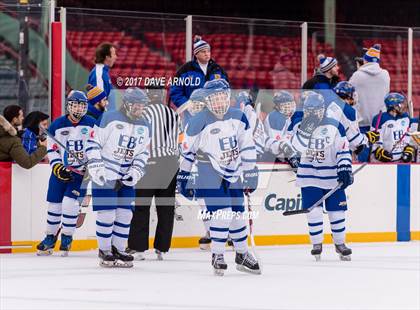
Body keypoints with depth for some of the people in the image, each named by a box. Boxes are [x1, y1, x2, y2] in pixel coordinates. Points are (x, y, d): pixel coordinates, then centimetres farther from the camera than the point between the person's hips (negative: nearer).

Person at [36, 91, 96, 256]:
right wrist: (58, 167, -11)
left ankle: (67, 237, 2)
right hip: (60, 171, 2)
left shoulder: (91, 125, -2)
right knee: (54, 205, 5)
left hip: (82, 171, -2)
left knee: (70, 202, -15)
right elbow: (51, 150, 1)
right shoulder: (57, 125, -1)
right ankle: (50, 238, 22)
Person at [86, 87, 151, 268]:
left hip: (126, 177, 6)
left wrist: (136, 170, -2)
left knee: (125, 214, 5)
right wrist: (96, 167, -17)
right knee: (107, 213, -5)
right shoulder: (109, 118, -13)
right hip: (105, 175, -6)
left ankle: (118, 249, 17)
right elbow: (93, 142, -11)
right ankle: (104, 252, 6)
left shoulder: (145, 126, 7)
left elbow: (144, 152, 13)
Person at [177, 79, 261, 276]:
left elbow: (247, 147, 5)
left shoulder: (239, 118, -2)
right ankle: (217, 256, -3)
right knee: (222, 212, -16)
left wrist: (251, 174, 5)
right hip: (210, 175, -5)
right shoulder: (198, 122, -15)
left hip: (233, 174, 5)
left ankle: (242, 255, 25)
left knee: (238, 213, 10)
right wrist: (184, 178, -3)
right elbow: (188, 151, -6)